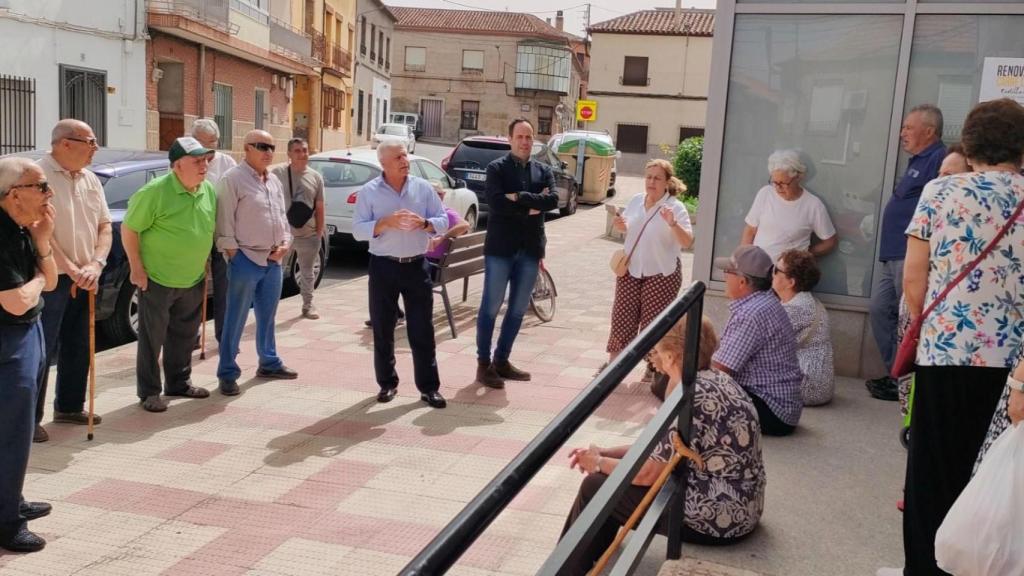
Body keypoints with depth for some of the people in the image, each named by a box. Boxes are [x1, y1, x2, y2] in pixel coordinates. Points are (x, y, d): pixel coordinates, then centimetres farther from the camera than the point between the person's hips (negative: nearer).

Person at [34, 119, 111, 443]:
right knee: (41, 350, -4)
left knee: (78, 346, 15)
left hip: (84, 279, 7)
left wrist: (95, 265, -7)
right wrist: (71, 270, -19)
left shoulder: (91, 180, 10)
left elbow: (104, 226, 9)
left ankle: (69, 406, 30)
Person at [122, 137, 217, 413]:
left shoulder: (209, 191, 3)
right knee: (152, 337, 4)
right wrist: (136, 268, -14)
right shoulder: (156, 191, -18)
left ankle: (179, 383, 32)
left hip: (193, 280, 7)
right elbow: (128, 229, -13)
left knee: (184, 335, 17)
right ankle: (149, 392, 15)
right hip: (157, 279, -6)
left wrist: (206, 269, 14)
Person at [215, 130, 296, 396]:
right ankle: (227, 373, 7)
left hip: (273, 260, 7)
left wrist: (284, 243, 4)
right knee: (235, 320, -1)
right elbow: (225, 222, -13)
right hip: (246, 259, -7)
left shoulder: (274, 181, 13)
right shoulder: (232, 179, -10)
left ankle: (269, 363, 31)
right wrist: (233, 255, -15)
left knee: (267, 316, 18)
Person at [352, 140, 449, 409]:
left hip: (416, 266, 1)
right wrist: (386, 222, -22)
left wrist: (424, 223, -17)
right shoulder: (369, 191, -2)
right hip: (383, 267, -1)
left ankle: (429, 387, 9)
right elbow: (358, 230, -8)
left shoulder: (423, 187, 4)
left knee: (422, 330, 2)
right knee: (382, 330, 7)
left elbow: (443, 222, 4)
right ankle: (387, 383, 21)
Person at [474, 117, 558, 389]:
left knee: (518, 309, 10)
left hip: (530, 249, 5)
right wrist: (530, 207, -14)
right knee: (491, 307, 0)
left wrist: (520, 198, -17)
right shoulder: (496, 168, -2)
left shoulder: (543, 171, 10)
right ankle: (484, 364, 10)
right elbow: (495, 203, -18)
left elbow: (553, 200, -7)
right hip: (500, 247, -5)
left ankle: (501, 360, 23)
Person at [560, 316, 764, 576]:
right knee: (611, 475, 18)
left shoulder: (693, 396, -24)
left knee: (594, 487, 1)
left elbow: (648, 473, -20)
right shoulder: (714, 380, 6)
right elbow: (660, 449, 13)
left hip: (715, 519, -10)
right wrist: (605, 453, 7)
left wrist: (599, 463, -2)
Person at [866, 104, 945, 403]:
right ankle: (894, 374, 21)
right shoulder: (918, 161, 20)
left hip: (910, 256, -11)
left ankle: (903, 382, 3)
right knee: (879, 311, 13)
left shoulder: (938, 160, -12)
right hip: (893, 255, 11)